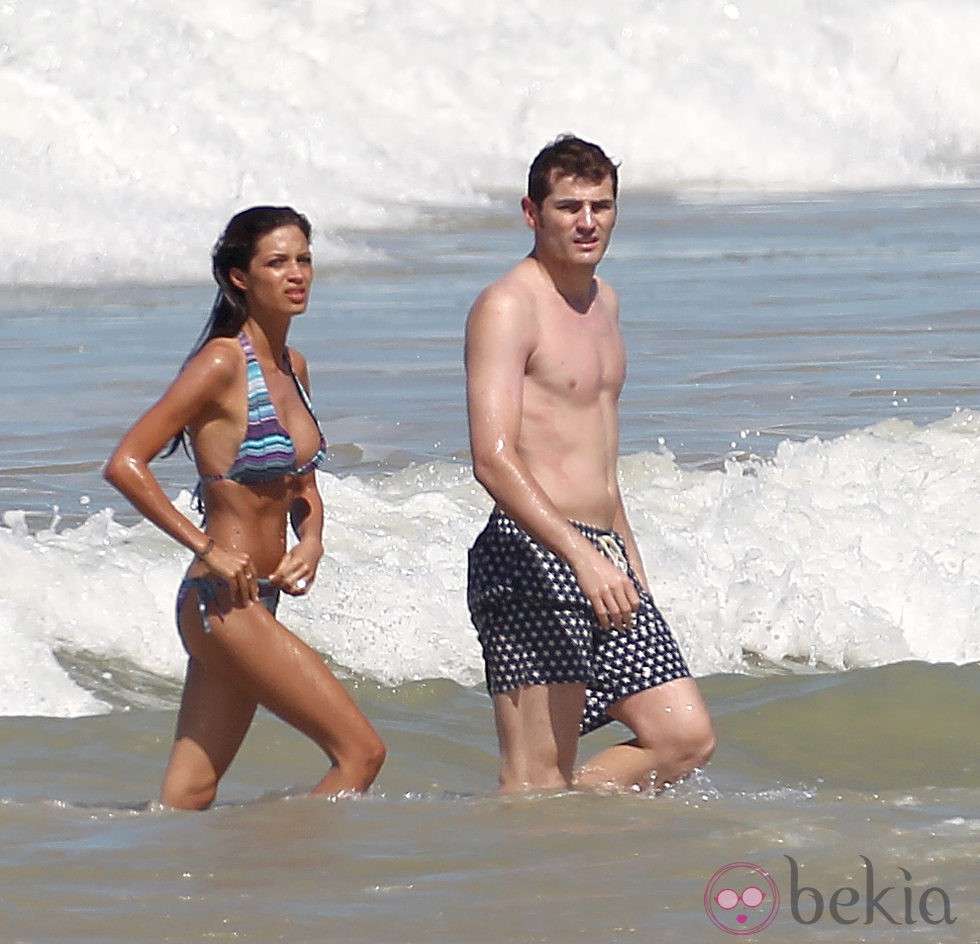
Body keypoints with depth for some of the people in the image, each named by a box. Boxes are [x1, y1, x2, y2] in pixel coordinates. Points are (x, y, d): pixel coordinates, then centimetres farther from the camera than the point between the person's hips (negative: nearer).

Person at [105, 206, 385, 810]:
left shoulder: (293, 367, 12)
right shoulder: (223, 363, -12)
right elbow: (125, 465, -17)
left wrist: (310, 544, 3)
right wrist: (204, 546, -17)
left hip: (255, 601, 8)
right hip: (223, 601, -8)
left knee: (190, 795, 8)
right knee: (361, 752, -9)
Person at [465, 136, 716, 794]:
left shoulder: (603, 301, 18)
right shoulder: (507, 308, -10)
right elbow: (494, 461, -21)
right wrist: (582, 556, -30)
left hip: (604, 560, 9)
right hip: (532, 558, -9)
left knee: (687, 739, 5)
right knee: (538, 783, -9)